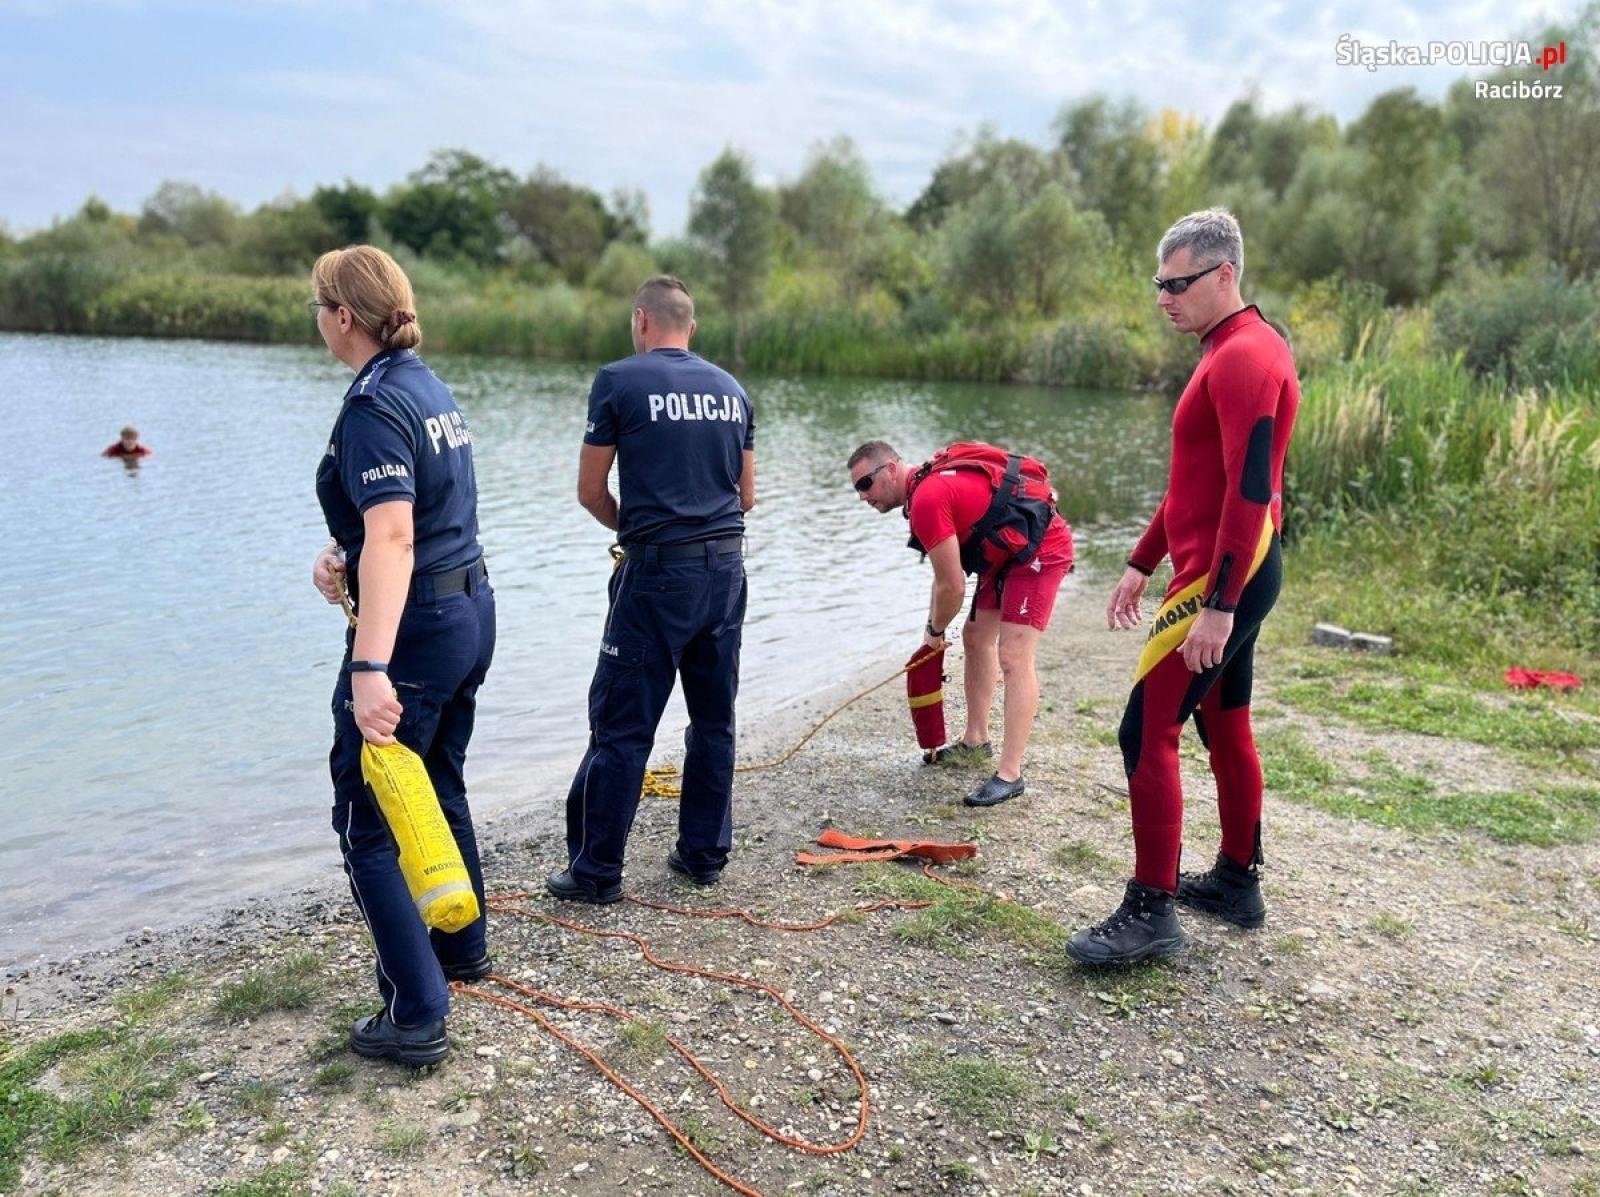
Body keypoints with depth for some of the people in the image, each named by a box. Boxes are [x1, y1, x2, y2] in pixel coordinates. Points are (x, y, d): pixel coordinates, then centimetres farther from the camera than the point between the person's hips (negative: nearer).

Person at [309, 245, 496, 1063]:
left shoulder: (374, 404, -18)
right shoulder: (427, 386, 11)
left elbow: (394, 539, -29)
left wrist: (371, 669, -36)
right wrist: (341, 553, 4)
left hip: (415, 628, -9)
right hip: (470, 612, 9)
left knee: (368, 823, 1)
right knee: (439, 789, 23)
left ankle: (415, 1018, 4)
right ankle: (464, 949, 39)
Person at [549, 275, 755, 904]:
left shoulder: (619, 380, -3)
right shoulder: (731, 388, 11)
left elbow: (591, 491, 0)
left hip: (658, 574, -5)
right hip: (727, 568, 6)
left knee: (621, 727, 2)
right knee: (714, 721, 13)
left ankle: (596, 870, 9)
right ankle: (704, 853, 22)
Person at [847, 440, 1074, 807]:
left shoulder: (927, 499, -23)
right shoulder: (930, 484, 8)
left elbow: (952, 588, -20)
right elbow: (946, 574, 17)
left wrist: (935, 630, -1)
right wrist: (933, 630, 17)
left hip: (1041, 548, -11)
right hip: (1010, 552, 11)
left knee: (1013, 658, -14)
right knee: (976, 636, 18)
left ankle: (1010, 775, -11)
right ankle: (975, 741, 31)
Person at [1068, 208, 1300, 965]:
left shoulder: (1244, 357, -16)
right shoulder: (1229, 352, 17)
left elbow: (1250, 490, -24)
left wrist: (1218, 604, -27)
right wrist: (1141, 563, 20)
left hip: (1225, 576, -11)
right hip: (1228, 570, 11)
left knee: (1147, 732, -8)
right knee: (1224, 726, 17)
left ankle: (1151, 912, 0)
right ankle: (1238, 883, 29)